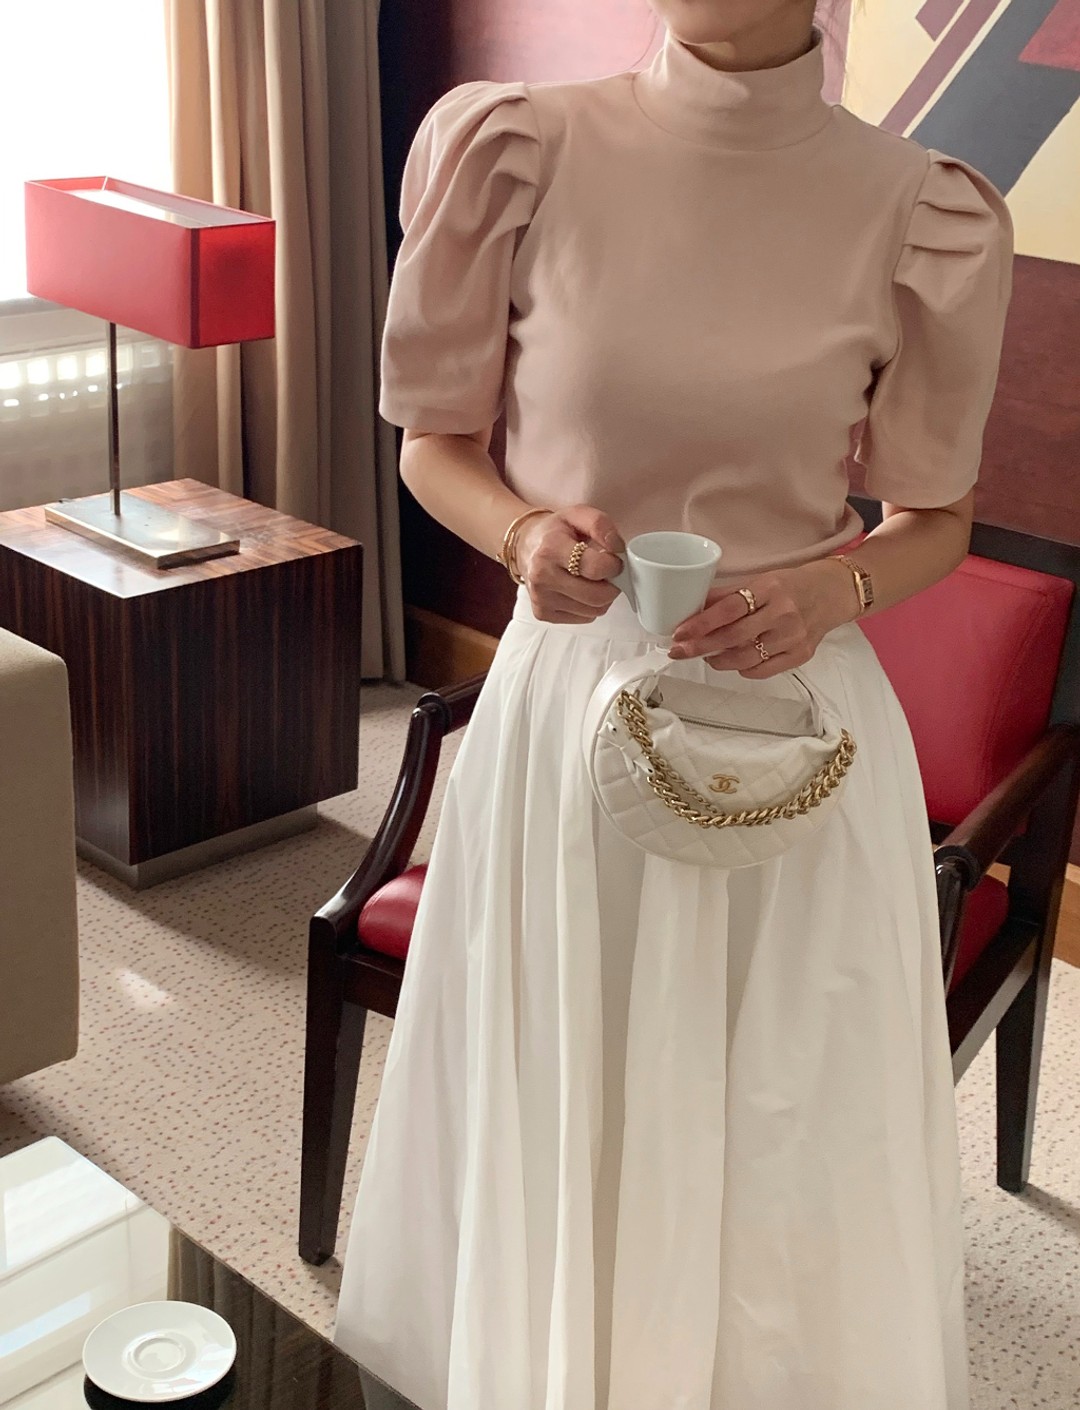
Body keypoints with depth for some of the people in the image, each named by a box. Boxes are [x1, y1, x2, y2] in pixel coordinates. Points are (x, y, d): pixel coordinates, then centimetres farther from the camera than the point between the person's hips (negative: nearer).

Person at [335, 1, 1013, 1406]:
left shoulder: (926, 217, -7)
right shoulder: (518, 150, -6)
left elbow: (933, 519, 5)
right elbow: (436, 440, 4)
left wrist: (831, 588, -16)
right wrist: (525, 535, -17)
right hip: (566, 708, 1)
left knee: (785, 1145, 12)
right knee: (549, 1124, 15)